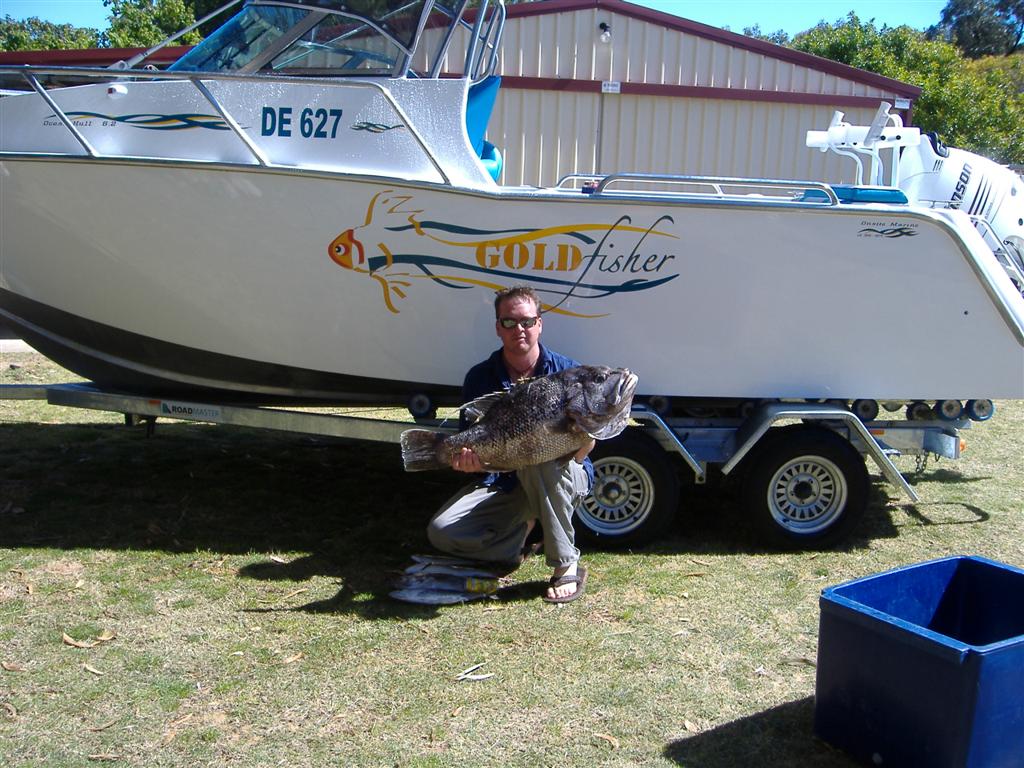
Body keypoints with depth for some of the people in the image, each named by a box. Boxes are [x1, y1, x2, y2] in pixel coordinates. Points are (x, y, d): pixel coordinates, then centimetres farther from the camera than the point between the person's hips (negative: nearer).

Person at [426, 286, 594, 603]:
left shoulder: (567, 372, -8)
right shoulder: (480, 377, -2)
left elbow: (586, 445, -13)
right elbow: (468, 443, -5)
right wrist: (467, 459, -30)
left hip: (561, 479, -2)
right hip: (501, 482, 3)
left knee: (538, 459, -39)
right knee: (441, 532, -18)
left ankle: (567, 567, -24)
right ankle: (517, 533, 10)